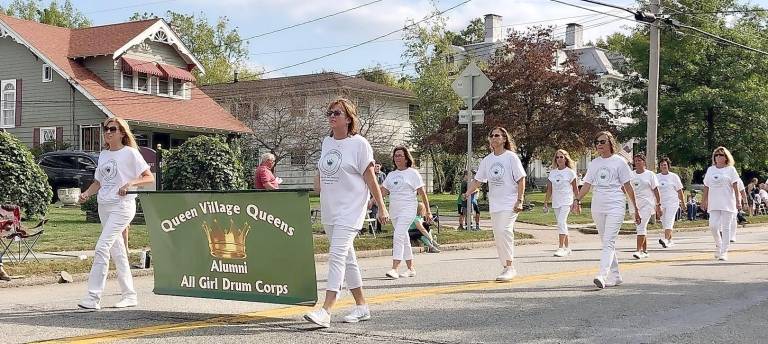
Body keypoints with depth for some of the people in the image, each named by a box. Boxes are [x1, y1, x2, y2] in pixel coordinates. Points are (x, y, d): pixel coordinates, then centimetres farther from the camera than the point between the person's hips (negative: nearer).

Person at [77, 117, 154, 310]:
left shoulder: (130, 153, -4)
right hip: (104, 206, 8)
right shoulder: (103, 155, 16)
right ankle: (130, 295, 19)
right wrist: (87, 194, 3)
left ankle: (93, 297, -16)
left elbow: (150, 178, -8)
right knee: (117, 251, 11)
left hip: (122, 205, -8)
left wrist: (130, 183, -23)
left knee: (102, 248, -17)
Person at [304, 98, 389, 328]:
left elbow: (370, 177, -7)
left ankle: (325, 311, -22)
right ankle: (361, 307, 23)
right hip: (329, 210, 8)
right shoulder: (327, 142, 12)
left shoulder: (359, 143, -7)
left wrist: (381, 207, -6)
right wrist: (319, 180, 5)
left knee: (337, 256, -17)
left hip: (350, 210, -8)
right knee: (347, 258, 13)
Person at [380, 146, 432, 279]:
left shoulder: (413, 173, -1)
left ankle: (394, 269, -23)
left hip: (408, 209, -7)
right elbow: (383, 190, 11)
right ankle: (411, 269, 19)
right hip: (394, 210, 7)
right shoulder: (391, 175, 16)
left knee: (398, 236, -19)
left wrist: (428, 211, -2)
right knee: (404, 239, 11)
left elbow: (422, 193, -1)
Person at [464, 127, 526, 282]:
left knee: (503, 231, -22)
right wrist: (468, 193, -3)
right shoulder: (487, 160, 11)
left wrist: (519, 200, -14)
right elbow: (478, 180, 14)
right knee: (498, 236, 8)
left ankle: (510, 267, -18)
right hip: (494, 204, 6)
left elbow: (521, 180, -6)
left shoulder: (511, 157, -4)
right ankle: (506, 268, 18)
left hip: (509, 203, -6)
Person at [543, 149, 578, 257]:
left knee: (561, 222, -18)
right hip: (556, 202, 5)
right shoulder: (552, 172, 9)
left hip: (566, 202, -5)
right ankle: (566, 248, 19)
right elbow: (549, 190, 12)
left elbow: (575, 189, 2)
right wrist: (545, 203, 9)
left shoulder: (570, 172, -2)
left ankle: (561, 247, -19)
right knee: (562, 224, 10)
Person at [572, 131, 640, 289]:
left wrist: (636, 209, 3)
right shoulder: (594, 163, 13)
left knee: (608, 242, -16)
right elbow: (587, 184, 12)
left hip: (615, 206, -6)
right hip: (597, 207, 6)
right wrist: (577, 200, -4)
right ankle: (615, 276, 20)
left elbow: (628, 186, 2)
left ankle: (602, 276, -27)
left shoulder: (619, 162, 1)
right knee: (607, 243, 11)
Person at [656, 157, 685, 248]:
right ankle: (670, 240, 20)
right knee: (664, 222, 7)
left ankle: (666, 239, -29)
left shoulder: (674, 176, 3)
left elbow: (679, 190, 8)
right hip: (661, 203, 4)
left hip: (672, 202, -4)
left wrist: (682, 202, 10)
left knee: (669, 220, -16)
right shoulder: (657, 177, 9)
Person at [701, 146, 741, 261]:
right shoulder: (710, 170, 11)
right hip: (714, 203, 3)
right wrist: (704, 201, 12)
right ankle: (719, 246, 19)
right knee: (713, 226, -6)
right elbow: (706, 187, 14)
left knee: (726, 227, -1)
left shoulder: (730, 169, 2)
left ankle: (724, 251, 4)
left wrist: (738, 201, -9)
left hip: (727, 203, -3)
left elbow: (735, 187, -2)